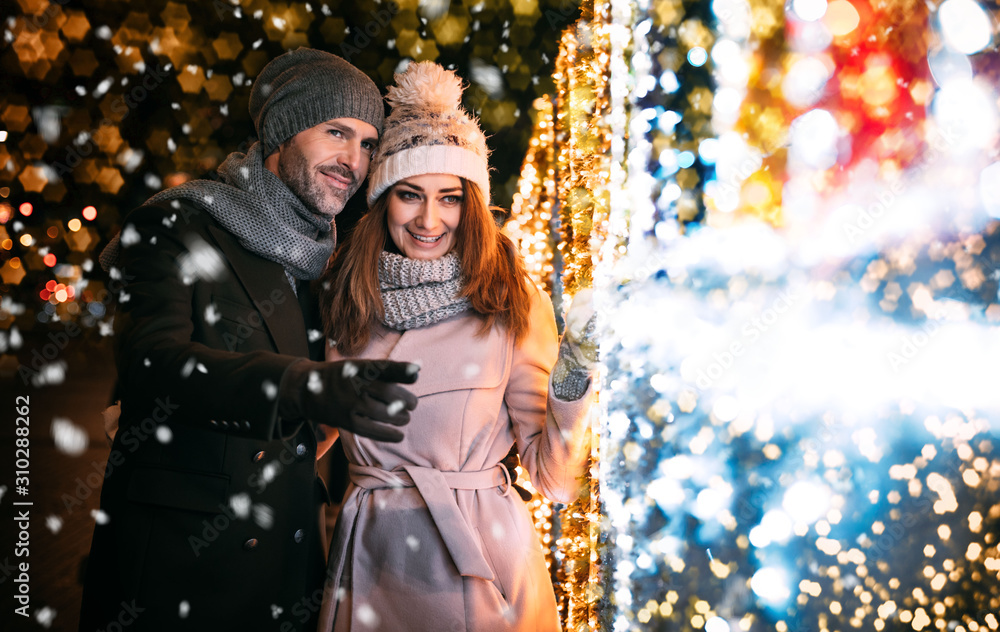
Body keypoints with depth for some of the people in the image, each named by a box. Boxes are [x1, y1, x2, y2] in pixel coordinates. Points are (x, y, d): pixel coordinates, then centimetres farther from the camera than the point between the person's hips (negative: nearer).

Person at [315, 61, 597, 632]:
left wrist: (571, 388, -21)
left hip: (479, 562, -2)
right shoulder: (346, 303, 2)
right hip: (372, 561, 3)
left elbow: (554, 478, -7)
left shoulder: (514, 307, -6)